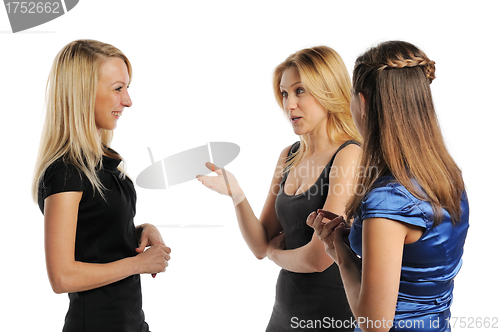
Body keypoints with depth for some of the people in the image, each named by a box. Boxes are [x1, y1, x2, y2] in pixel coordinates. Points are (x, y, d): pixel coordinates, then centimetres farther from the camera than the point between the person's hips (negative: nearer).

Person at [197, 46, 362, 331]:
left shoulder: (349, 156, -17)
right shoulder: (288, 157, 5)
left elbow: (319, 258, -21)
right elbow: (261, 246, 3)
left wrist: (276, 254, -1)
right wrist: (236, 195, -13)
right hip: (286, 309, 7)